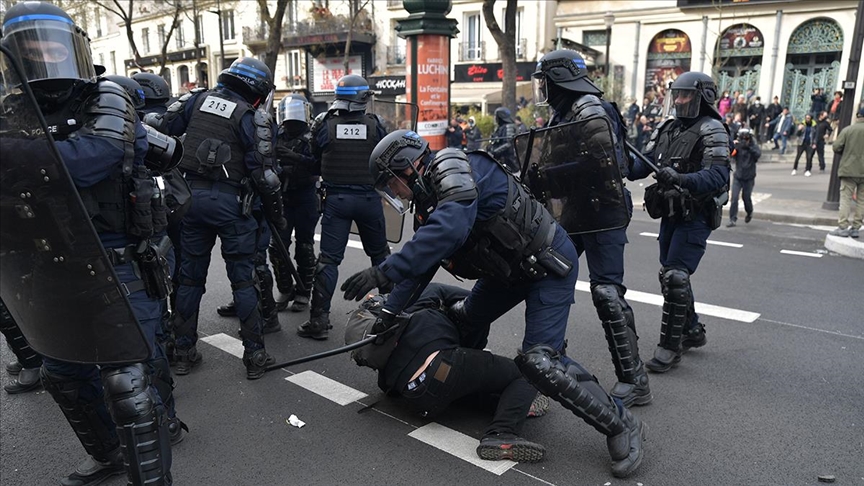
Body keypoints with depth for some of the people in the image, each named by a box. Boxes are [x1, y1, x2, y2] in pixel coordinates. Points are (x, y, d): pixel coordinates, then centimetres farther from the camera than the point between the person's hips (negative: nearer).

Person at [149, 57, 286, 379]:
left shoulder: (197, 99, 8)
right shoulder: (253, 117, -5)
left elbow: (159, 129, 4)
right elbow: (262, 173, -9)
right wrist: (276, 214, 1)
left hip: (193, 195, 4)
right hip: (230, 201, -4)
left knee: (190, 276, 13)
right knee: (243, 280, 3)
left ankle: (184, 352, 22)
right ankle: (255, 355, 7)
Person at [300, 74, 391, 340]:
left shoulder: (326, 126, -5)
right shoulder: (374, 125, -4)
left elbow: (315, 157, 8)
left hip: (336, 198, -1)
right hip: (369, 197, 1)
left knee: (329, 258, 2)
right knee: (380, 254, 17)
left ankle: (319, 319, 1)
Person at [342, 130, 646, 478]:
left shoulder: (452, 168, -22)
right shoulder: (429, 199, 7)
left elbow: (450, 229, -40)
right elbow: (419, 261, 14)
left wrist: (382, 272, -38)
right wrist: (389, 312, 8)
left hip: (549, 264, -10)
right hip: (511, 268, 10)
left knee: (539, 361, -17)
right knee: (464, 320, 14)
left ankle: (620, 424, -1)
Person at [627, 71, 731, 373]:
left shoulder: (712, 130, -11)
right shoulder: (666, 129, 11)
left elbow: (717, 176, -23)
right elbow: (643, 165, 5)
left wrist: (680, 179, -39)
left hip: (696, 217, -8)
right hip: (670, 214, 8)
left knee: (675, 277, -12)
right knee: (671, 276, 15)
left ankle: (670, 347, -3)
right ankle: (692, 331, 33)